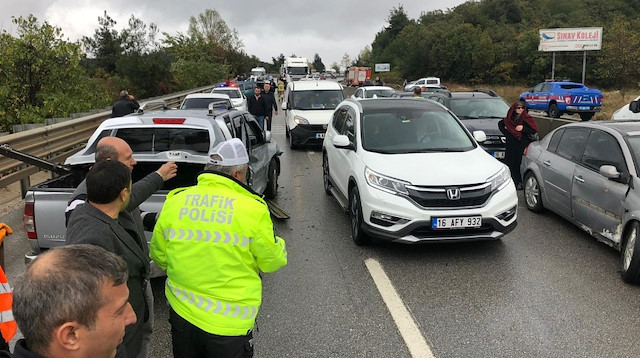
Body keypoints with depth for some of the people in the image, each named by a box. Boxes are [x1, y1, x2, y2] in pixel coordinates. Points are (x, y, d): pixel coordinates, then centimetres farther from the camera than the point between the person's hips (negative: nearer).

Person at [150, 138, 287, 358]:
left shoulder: (175, 201, -5)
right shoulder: (253, 209, -17)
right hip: (230, 323, -3)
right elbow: (272, 261, -5)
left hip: (182, 313, 4)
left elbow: (159, 256, 7)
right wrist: (277, 246, 16)